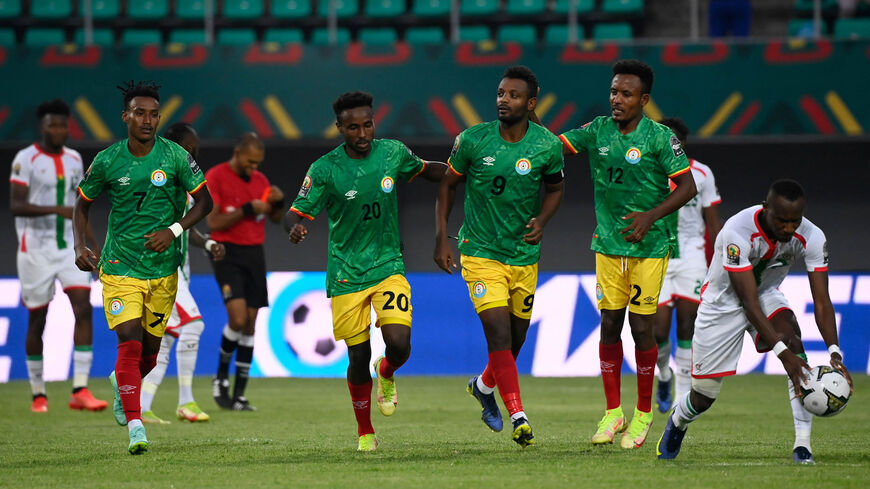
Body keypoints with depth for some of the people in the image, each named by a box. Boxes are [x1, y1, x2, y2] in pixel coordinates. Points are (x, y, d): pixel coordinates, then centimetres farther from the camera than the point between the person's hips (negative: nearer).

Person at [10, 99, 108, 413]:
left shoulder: (74, 160, 11)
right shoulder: (26, 159, -8)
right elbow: (16, 205, -17)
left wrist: (94, 246, 16)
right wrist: (56, 210, -28)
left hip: (69, 246, 4)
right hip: (36, 249, -4)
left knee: (83, 309, -12)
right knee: (37, 321, 3)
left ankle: (80, 391, -14)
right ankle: (38, 394, 16)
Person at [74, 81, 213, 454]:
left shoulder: (175, 156, -6)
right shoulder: (107, 161, -4)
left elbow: (204, 202, 0)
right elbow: (82, 204, 10)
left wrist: (173, 230, -14)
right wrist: (79, 246, -5)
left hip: (163, 267, 2)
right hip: (120, 266, -2)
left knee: (150, 349, 11)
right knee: (129, 342, -16)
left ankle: (121, 383, 45)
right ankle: (135, 426, -17)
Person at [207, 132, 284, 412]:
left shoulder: (260, 180, 12)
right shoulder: (215, 177, -7)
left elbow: (276, 219, 18)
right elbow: (214, 222, -13)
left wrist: (278, 202, -4)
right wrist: (248, 210, -19)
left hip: (255, 254, 6)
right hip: (227, 254, -6)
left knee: (250, 325, 2)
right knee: (238, 318, -20)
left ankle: (239, 395, 6)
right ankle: (221, 378, 2)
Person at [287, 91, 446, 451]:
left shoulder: (393, 152, -1)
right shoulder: (325, 169, -10)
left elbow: (425, 170, 20)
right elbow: (296, 213, -8)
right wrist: (295, 228, -32)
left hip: (388, 266, 2)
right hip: (346, 274, -1)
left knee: (399, 344, -17)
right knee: (358, 358, 1)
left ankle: (386, 373, 21)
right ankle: (364, 431, 24)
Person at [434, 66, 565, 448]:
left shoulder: (548, 146, -7)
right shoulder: (472, 140, -9)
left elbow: (555, 188, 11)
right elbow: (448, 184, 5)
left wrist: (541, 221, -8)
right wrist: (441, 238, -1)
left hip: (525, 255, 3)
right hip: (480, 253, -3)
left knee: (515, 340, 13)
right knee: (498, 333, -17)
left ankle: (484, 386, 43)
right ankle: (518, 417, -13)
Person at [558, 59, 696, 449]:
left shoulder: (659, 137, -9)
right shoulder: (598, 131, 4)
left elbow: (687, 187, -9)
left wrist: (651, 216, -20)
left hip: (649, 245, -4)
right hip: (608, 242, 4)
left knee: (641, 325, -3)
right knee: (610, 323, 3)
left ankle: (644, 414, 11)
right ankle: (612, 413, 14)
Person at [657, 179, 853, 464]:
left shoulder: (811, 238, -24)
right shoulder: (737, 232, -37)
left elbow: (821, 302, -22)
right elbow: (749, 304, -36)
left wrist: (834, 354, -37)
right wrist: (782, 353, -44)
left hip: (767, 295, 3)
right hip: (724, 301, -3)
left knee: (792, 338, -30)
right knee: (704, 396, 3)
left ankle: (802, 442, -32)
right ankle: (678, 420, 43)